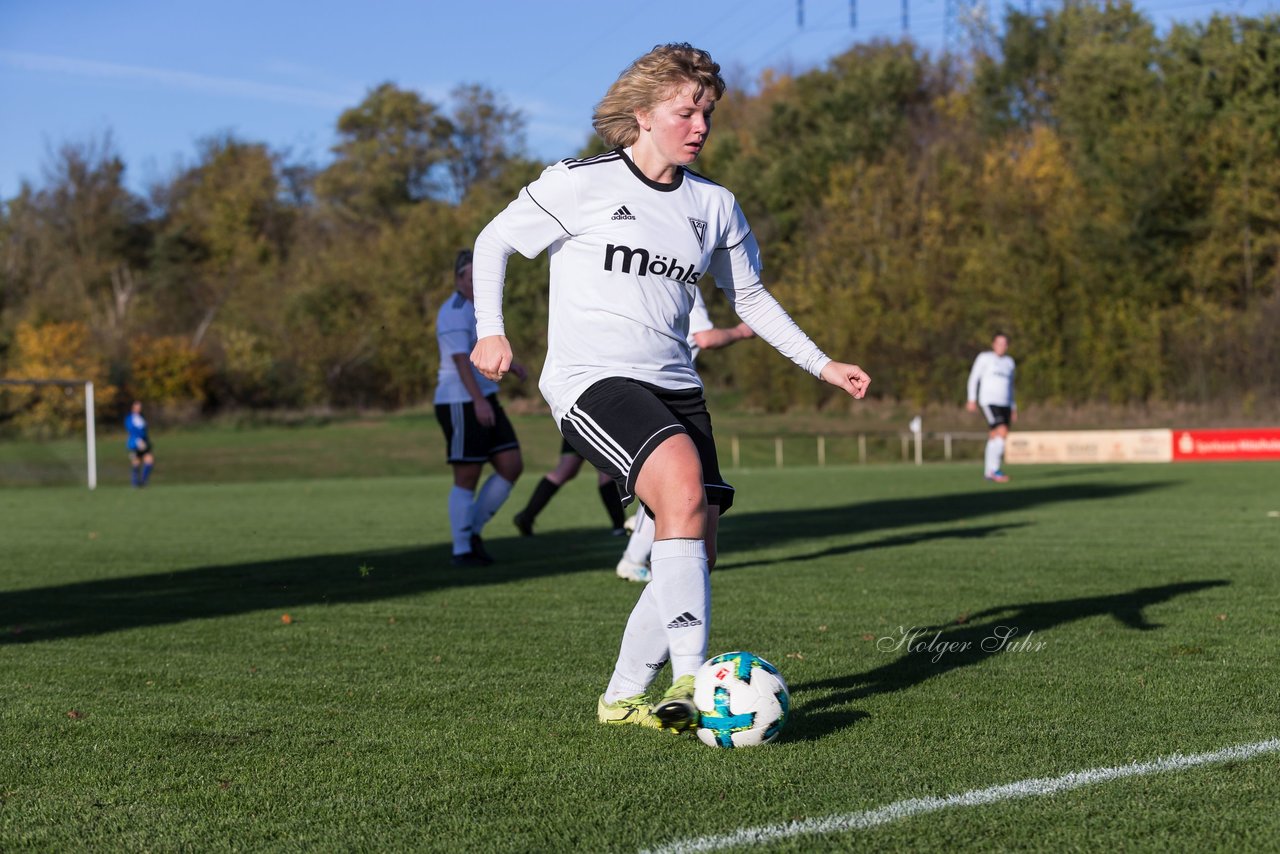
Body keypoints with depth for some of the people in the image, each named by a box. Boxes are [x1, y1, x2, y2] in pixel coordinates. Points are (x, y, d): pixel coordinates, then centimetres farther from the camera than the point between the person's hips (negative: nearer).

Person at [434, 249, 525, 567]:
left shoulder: (476, 308, 17)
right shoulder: (455, 312, -14)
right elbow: (461, 359, -25)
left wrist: (508, 365, 24)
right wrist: (479, 400, -35)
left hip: (486, 401, 9)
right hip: (461, 404, -9)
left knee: (512, 466, 4)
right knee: (467, 478, -4)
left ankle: (473, 532, 14)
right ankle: (461, 550, 5)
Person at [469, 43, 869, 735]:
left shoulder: (714, 206, 13)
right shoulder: (580, 184, -2)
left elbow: (749, 297, 25)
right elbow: (493, 242, 7)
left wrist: (822, 365, 19)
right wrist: (490, 331, -5)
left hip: (674, 387, 7)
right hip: (591, 380, -6)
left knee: (695, 554, -2)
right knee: (685, 487, -31)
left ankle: (623, 697, 16)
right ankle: (692, 681, -30)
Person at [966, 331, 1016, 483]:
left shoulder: (1009, 361, 16)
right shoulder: (985, 357, 0)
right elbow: (974, 378, 0)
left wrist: (1013, 408, 20)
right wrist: (972, 400, -8)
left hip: (1004, 404, 6)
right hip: (988, 402, -6)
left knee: (995, 437, 5)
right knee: (1002, 432, -20)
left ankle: (988, 471, 13)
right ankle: (994, 469, -16)